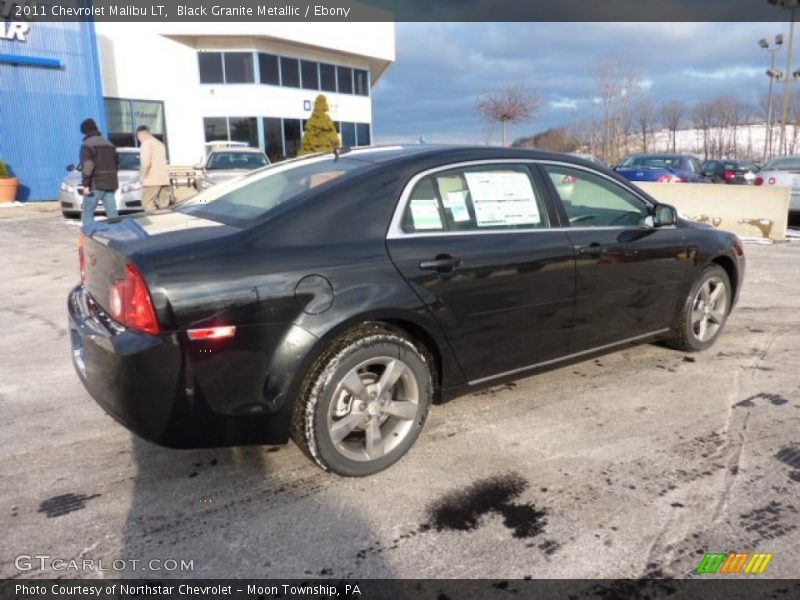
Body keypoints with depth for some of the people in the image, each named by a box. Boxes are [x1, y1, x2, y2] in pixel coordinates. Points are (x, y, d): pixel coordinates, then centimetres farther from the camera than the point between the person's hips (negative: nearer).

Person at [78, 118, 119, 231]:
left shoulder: (87, 144, -7)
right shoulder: (109, 144, 15)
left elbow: (87, 166, -16)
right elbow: (117, 163, 17)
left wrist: (85, 184, -14)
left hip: (95, 184, -6)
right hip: (110, 183, 6)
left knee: (87, 213, 1)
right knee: (112, 213, 4)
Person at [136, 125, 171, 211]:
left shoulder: (145, 144, -5)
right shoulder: (160, 144, 21)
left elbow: (146, 163, -17)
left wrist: (143, 177, -5)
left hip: (152, 180, -8)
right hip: (164, 179, 8)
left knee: (147, 203, -5)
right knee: (163, 205, 5)